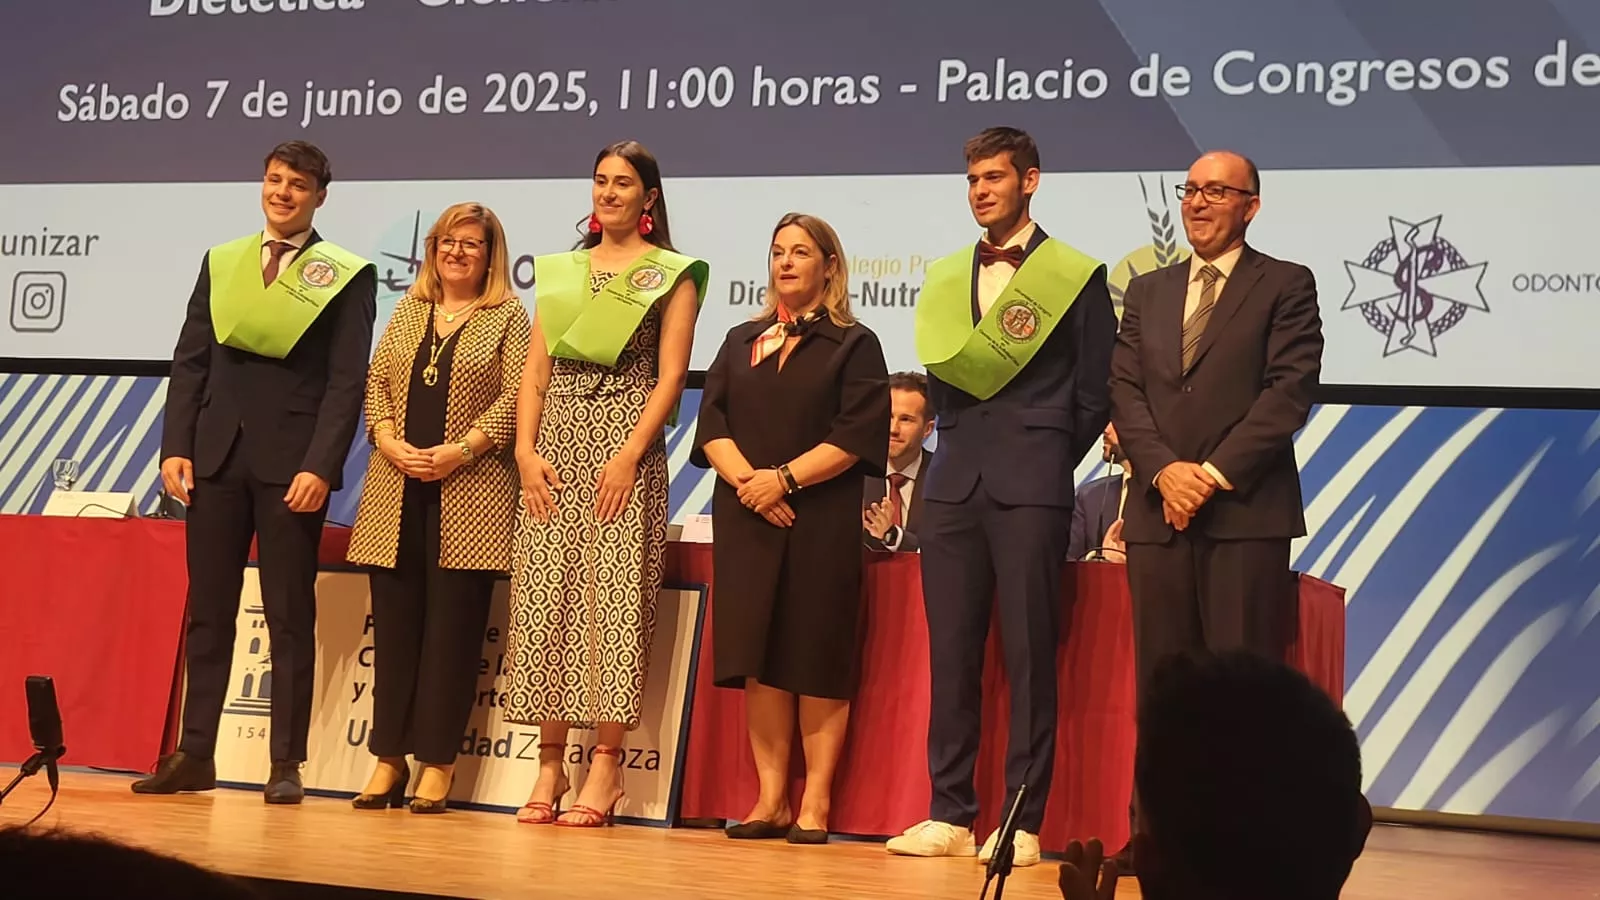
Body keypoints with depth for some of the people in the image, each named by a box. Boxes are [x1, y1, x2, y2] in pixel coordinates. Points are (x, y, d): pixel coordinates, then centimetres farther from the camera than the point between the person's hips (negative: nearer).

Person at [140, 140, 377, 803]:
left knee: (290, 618, 1)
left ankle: (286, 765, 6)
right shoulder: (220, 262, 13)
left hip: (291, 463, -4)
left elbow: (347, 381, -6)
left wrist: (320, 467, -14)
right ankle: (194, 756, 12)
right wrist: (175, 446, 0)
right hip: (216, 456, 4)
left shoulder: (347, 275, 1)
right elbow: (190, 361, 10)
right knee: (207, 611, 7)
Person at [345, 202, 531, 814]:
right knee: (394, 624, 4)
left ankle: (436, 764, 3)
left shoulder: (508, 317, 4)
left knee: (452, 629, -3)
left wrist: (459, 451, -15)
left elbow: (516, 398, -6)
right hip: (396, 491, 4)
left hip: (470, 494, -4)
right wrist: (390, 443, -6)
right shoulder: (408, 310, 17)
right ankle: (388, 759, 11)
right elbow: (376, 384, 12)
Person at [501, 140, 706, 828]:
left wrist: (630, 455, -15)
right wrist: (526, 451, -1)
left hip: (625, 443, -4)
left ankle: (605, 769, -6)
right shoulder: (560, 270, 18)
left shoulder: (672, 274, 6)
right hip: (556, 444, 4)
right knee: (545, 599, -1)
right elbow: (534, 372, 13)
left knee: (614, 598, -8)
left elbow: (670, 377, -4)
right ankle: (549, 764, 4)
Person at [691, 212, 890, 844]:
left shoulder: (853, 344, 5)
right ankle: (770, 798, 5)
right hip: (746, 517, 4)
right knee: (758, 659, 1)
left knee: (816, 659, -4)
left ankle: (815, 802, 0)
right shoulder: (741, 342, 18)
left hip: (822, 520, -4)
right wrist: (745, 479, -10)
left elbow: (857, 436, -7)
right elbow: (711, 424, 8)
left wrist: (785, 478, -16)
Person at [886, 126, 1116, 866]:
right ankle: (949, 814, 9)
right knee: (950, 652, 4)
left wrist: (1047, 463, 4)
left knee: (1029, 655, -4)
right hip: (954, 484, 5)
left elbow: (1095, 393, 2)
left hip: (1030, 488, -4)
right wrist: (963, 442, 11)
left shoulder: (1075, 275, 1)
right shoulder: (946, 277, 15)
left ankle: (1022, 824, 1)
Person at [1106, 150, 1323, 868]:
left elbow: (1290, 390, -6)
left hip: (1247, 511, -4)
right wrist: (1163, 470, -7)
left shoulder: (1286, 286, 5)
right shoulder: (1147, 292, 19)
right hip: (1159, 509, 4)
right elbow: (1124, 390, 10)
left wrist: (1215, 473, -12)